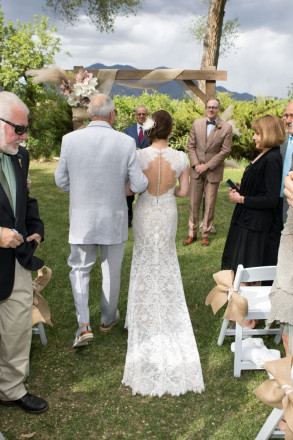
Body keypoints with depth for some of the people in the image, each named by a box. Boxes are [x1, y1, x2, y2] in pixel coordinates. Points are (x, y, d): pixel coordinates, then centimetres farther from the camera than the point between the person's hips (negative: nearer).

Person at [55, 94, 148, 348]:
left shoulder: (70, 140, -8)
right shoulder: (126, 142, -12)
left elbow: (62, 181, 0)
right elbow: (139, 185, -10)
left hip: (81, 219, 1)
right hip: (114, 220, 0)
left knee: (80, 270, 17)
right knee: (112, 270, 19)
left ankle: (84, 325, 5)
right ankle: (108, 318, 37)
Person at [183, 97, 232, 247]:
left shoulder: (226, 127, -5)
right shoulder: (197, 123, 4)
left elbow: (225, 151, -8)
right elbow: (191, 145, 5)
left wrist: (207, 166, -11)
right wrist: (196, 164, -8)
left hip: (213, 171, -2)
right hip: (196, 170, 2)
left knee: (210, 204, 5)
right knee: (194, 203, 6)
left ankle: (205, 234, 18)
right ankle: (192, 233, 17)